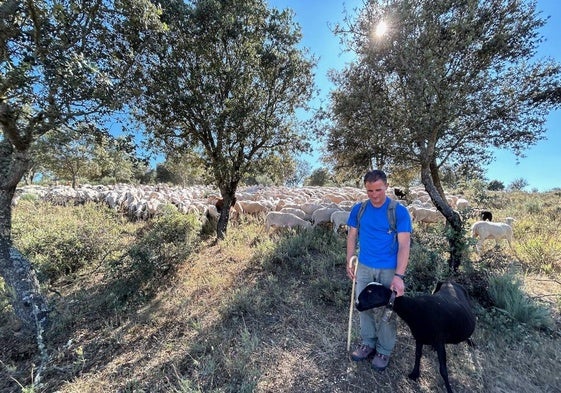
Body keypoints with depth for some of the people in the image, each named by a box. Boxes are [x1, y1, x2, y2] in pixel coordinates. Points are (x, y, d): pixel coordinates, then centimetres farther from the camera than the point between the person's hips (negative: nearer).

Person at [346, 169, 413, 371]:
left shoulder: (399, 211, -13)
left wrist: (399, 275, -23)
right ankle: (368, 343, 38)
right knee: (364, 307, 16)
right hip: (364, 267, 3)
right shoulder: (358, 209, -2)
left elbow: (404, 244, -16)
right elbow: (352, 237, 6)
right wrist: (349, 262, 1)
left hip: (389, 270, -3)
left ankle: (384, 351, 34)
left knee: (386, 311, 12)